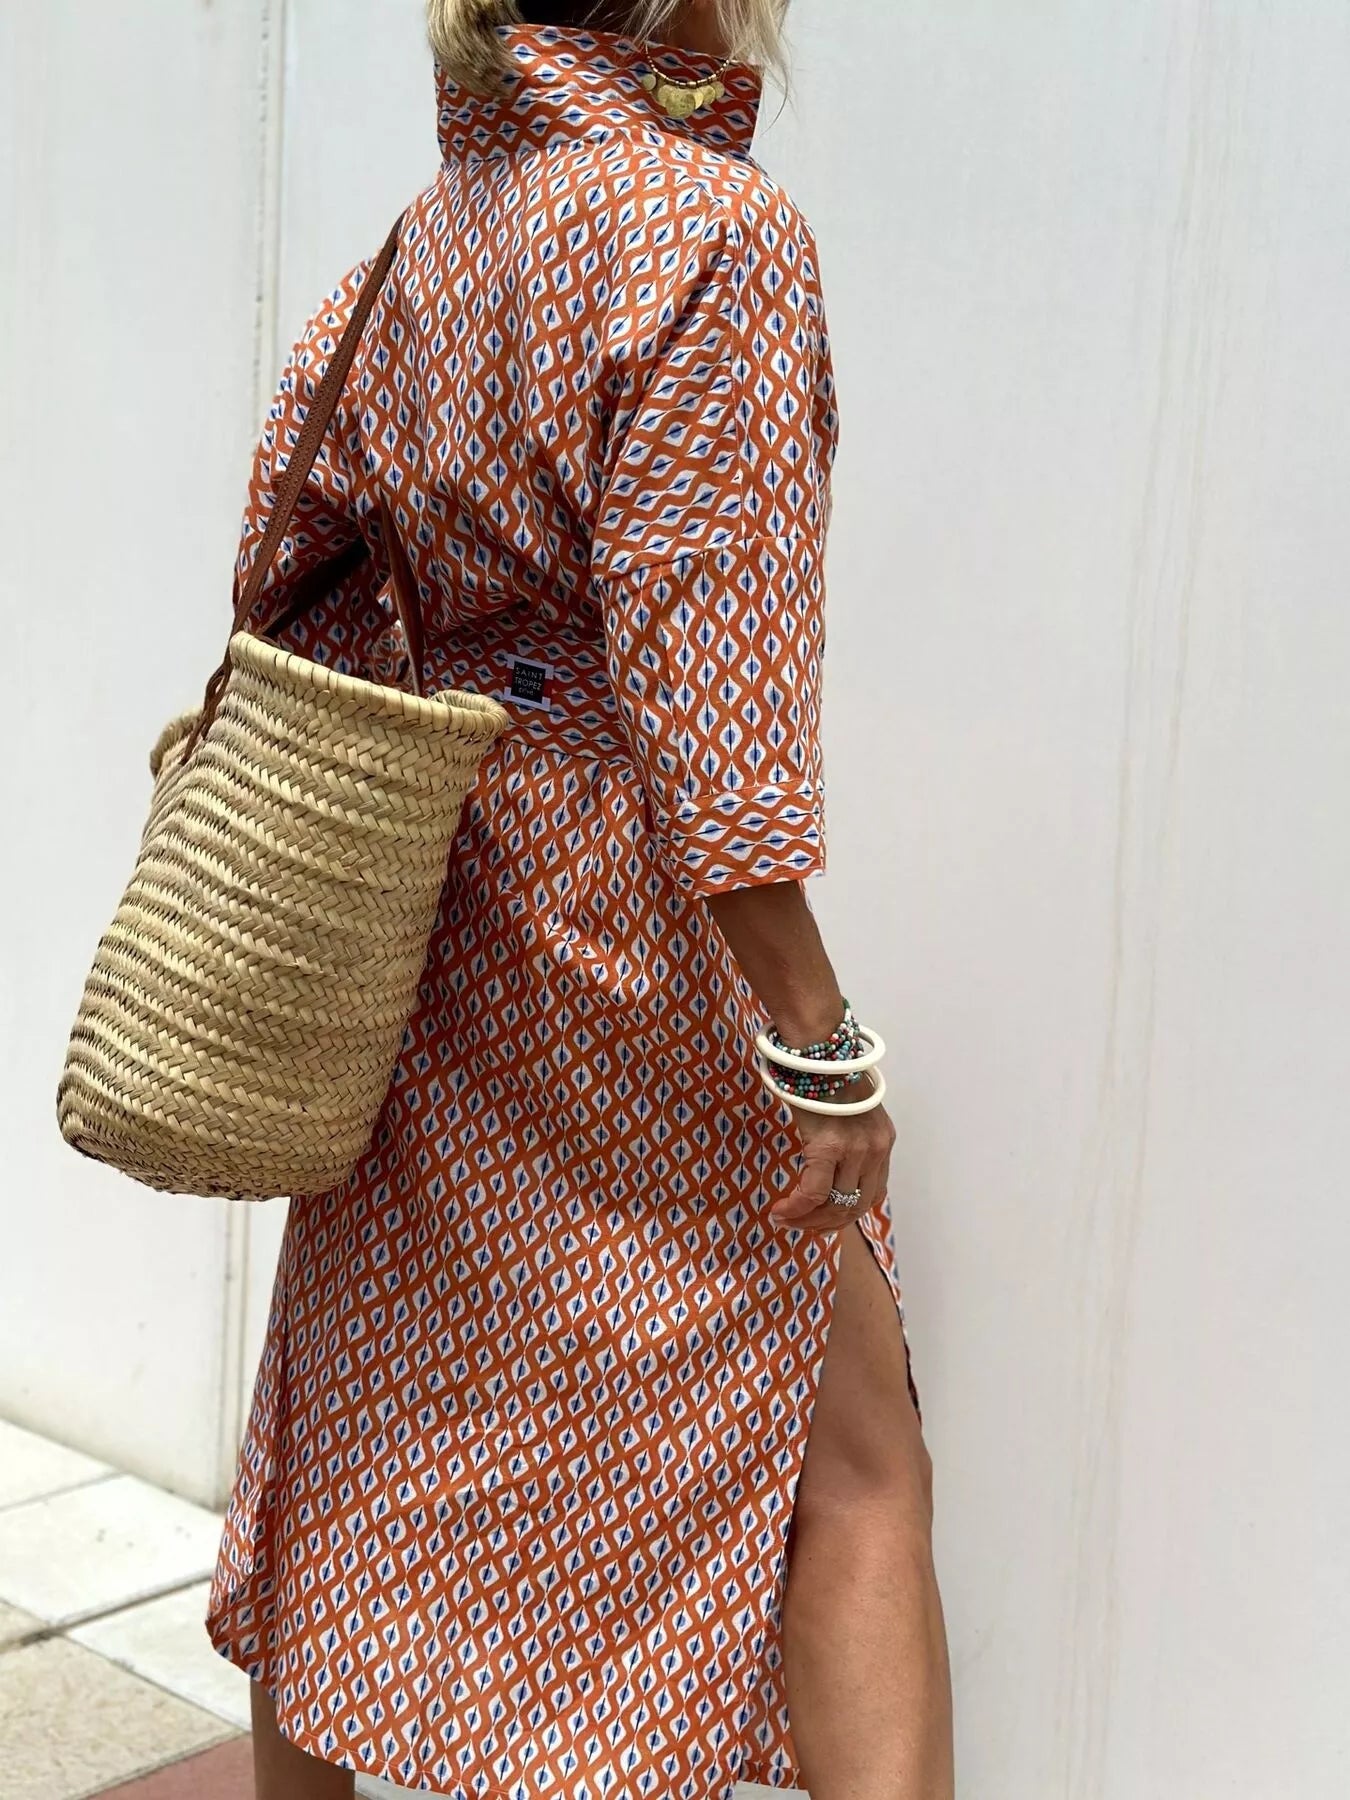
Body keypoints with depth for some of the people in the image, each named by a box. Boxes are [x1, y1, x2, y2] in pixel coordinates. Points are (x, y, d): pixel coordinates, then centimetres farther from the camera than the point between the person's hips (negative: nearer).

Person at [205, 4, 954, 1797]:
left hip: (409, 936, 8)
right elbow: (704, 668, -20)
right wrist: (820, 1045, -17)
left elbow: (284, 589, 11)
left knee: (367, 1422, 19)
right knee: (854, 1449, 1)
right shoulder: (716, 232, -12)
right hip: (619, 930, -8)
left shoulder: (405, 256, 10)